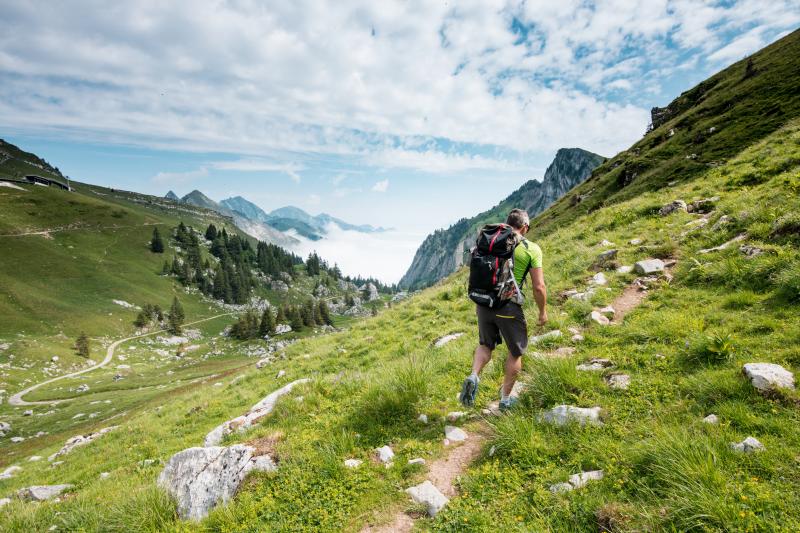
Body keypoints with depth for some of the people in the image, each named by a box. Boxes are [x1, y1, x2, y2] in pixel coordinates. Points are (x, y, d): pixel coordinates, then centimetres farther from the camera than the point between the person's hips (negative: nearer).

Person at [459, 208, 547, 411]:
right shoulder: (532, 248, -5)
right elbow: (539, 287, -8)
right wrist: (543, 312, 8)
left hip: (483, 303, 4)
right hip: (509, 307, -4)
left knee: (486, 345, 26)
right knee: (515, 352, 20)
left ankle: (473, 377, 0)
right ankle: (505, 398, 31)